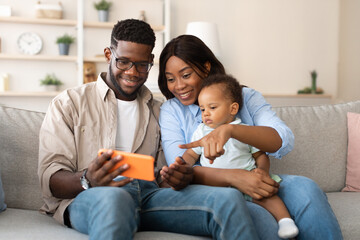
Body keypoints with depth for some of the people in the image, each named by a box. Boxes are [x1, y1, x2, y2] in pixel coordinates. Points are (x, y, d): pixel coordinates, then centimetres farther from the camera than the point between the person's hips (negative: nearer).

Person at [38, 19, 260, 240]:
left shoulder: (157, 111, 24)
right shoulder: (69, 103, 11)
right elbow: (50, 180, 0)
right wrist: (87, 180, -24)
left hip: (148, 193, 4)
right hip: (86, 198, -3)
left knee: (228, 198, -24)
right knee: (114, 198, -43)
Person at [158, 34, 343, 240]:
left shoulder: (246, 97, 9)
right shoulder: (171, 111, 8)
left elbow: (284, 141, -9)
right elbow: (181, 168, -6)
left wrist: (230, 129, -28)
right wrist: (232, 177, -26)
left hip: (258, 185, 2)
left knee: (304, 187, -30)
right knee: (256, 216, -35)